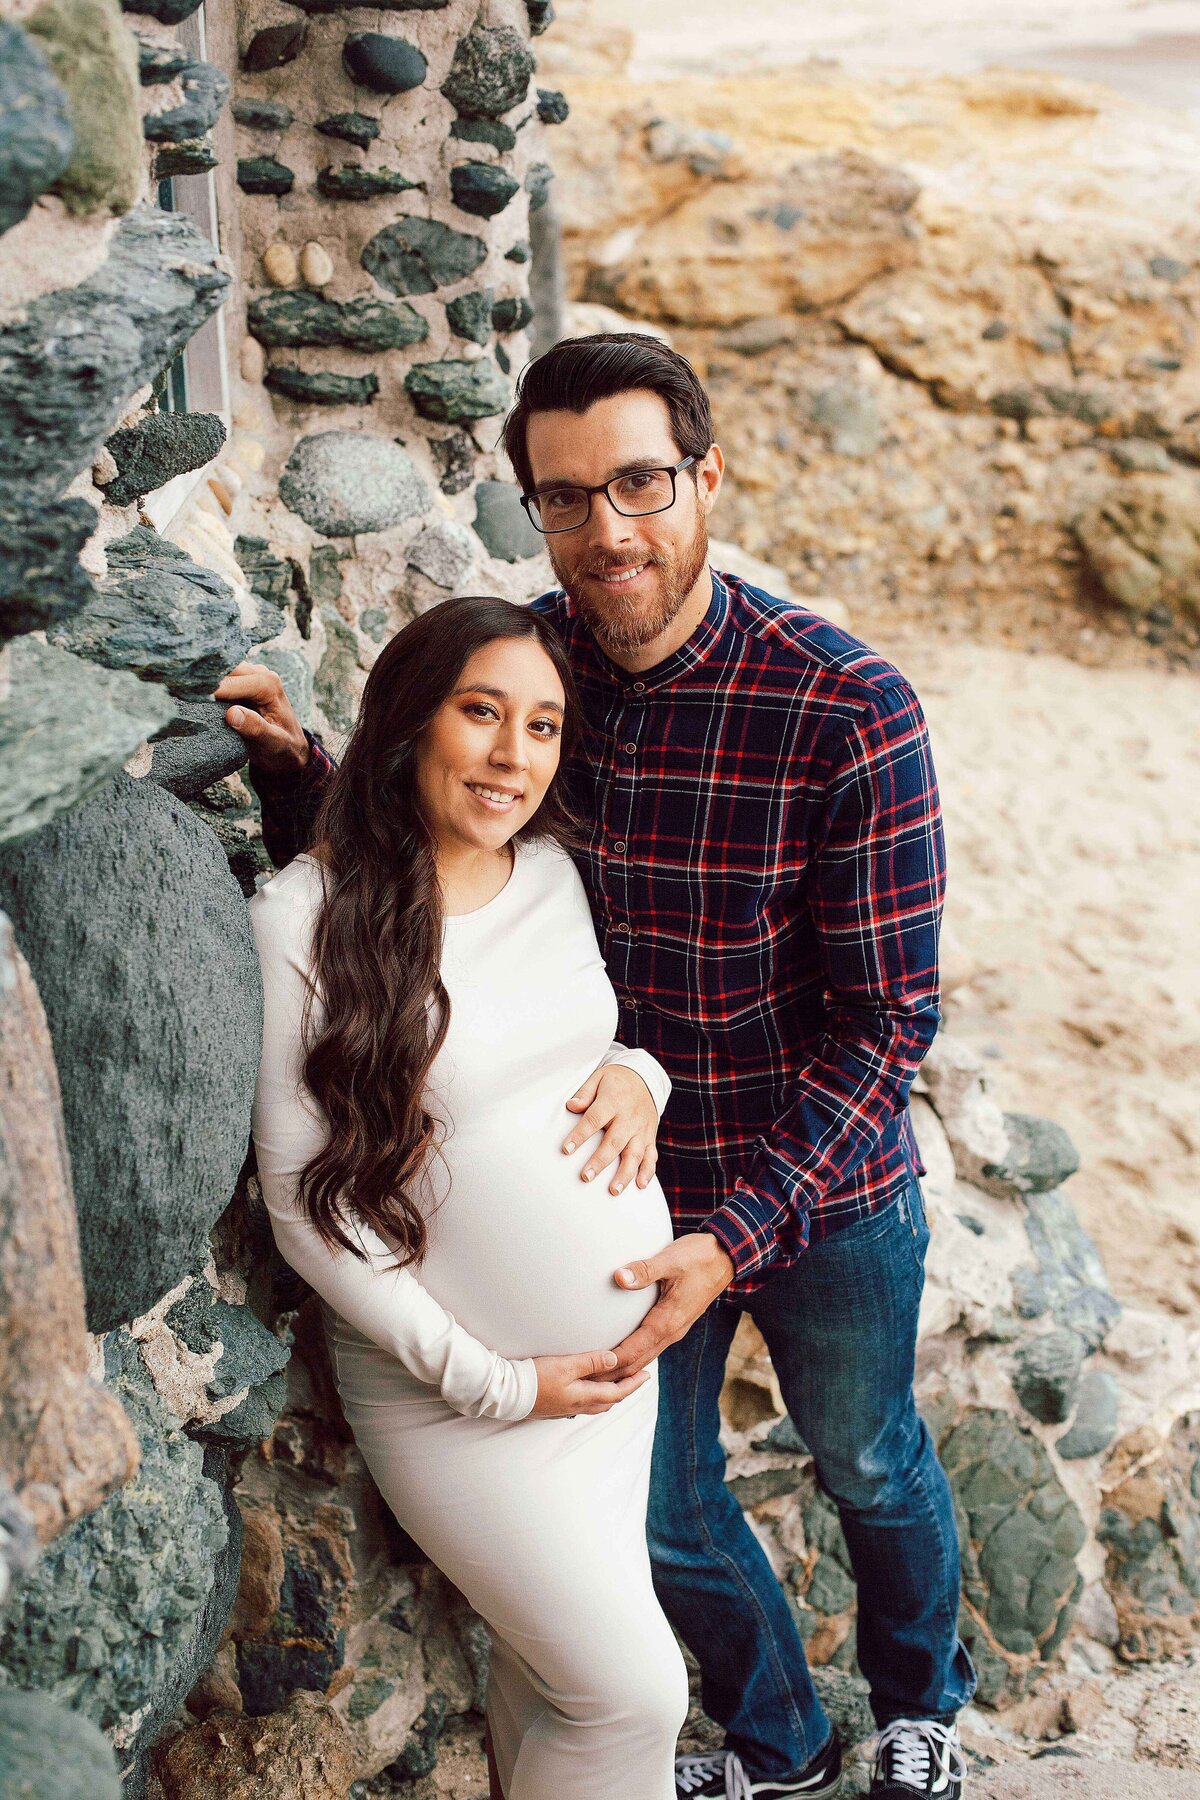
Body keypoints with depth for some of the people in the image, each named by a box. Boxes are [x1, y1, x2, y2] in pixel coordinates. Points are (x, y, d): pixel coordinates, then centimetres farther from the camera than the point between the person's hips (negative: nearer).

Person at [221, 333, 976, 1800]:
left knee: (868, 1466, 23)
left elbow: (884, 1019, -21)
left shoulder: (849, 712, -25)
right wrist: (291, 762, -22)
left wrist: (740, 1233, -30)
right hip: (623, 1186, 3)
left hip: (826, 1193, -3)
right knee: (661, 1508, 20)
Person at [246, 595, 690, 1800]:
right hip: (457, 1387, -5)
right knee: (632, 1695, 1)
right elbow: (305, 1204, -15)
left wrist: (639, 1075, -8)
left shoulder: (554, 872, 1)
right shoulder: (304, 917, -17)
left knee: (543, 1657, 18)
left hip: (628, 1344, 6)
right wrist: (493, 1381, -15)